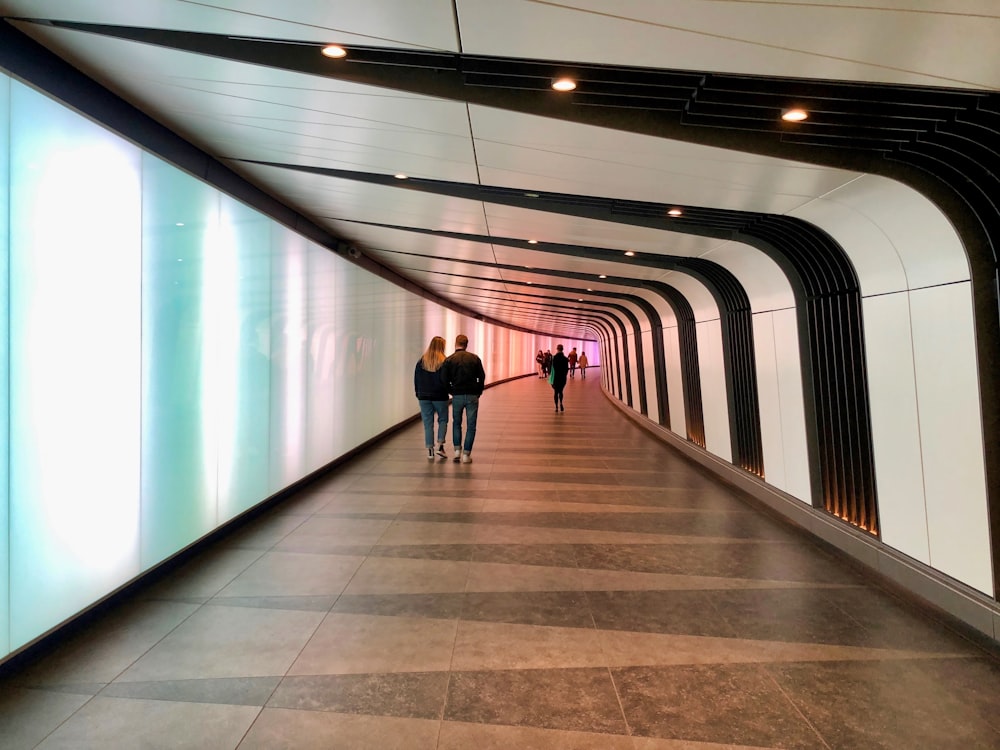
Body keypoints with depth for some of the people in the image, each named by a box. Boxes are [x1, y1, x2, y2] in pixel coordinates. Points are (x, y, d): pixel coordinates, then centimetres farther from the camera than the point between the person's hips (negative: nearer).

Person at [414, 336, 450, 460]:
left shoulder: (421, 361, 0)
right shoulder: (444, 362, -10)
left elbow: (416, 379, 5)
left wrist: (418, 394, 14)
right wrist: (447, 391, 8)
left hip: (424, 397, 2)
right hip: (440, 397, -2)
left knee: (428, 423, 7)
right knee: (442, 420, 15)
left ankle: (430, 450, 6)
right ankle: (440, 446, 2)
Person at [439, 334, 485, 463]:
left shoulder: (449, 360, -1)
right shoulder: (475, 358, 3)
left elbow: (444, 380, -5)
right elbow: (482, 377, 1)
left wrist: (452, 392, 9)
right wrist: (478, 392, 11)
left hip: (457, 396, 0)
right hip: (472, 396, 0)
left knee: (456, 423, 19)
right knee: (471, 425, 6)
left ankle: (457, 450, 11)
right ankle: (466, 454, 4)